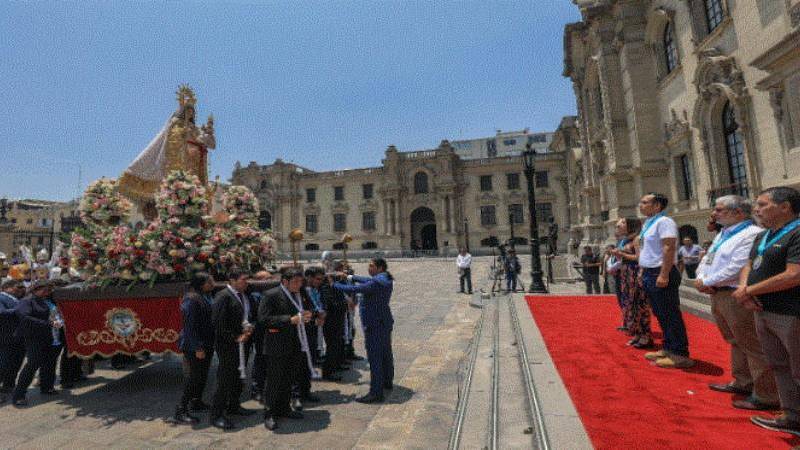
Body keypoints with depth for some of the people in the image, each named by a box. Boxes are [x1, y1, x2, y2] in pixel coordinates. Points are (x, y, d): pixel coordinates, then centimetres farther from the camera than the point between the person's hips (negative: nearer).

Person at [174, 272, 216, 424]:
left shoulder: (205, 297, 9)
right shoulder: (192, 300, -18)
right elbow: (190, 326, -20)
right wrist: (197, 348, -20)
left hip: (206, 344, 9)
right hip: (194, 346, -9)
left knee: (203, 375, 17)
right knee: (195, 377, -3)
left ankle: (197, 401, 33)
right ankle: (181, 411, 8)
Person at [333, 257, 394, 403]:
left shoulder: (376, 283, -22)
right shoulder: (386, 280, 6)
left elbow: (352, 289, -22)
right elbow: (368, 280, 16)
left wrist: (334, 284, -10)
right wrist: (350, 277, 15)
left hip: (374, 324, -10)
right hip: (385, 322, 10)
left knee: (375, 358, -3)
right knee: (386, 354, 21)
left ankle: (376, 393, 3)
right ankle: (387, 382, 38)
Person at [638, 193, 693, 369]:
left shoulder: (663, 222, -13)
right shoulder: (647, 223, 16)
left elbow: (669, 248, -22)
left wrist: (663, 275, -26)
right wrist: (642, 271, 18)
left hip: (661, 273, -10)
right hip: (649, 273, 10)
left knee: (670, 314, -2)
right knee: (661, 314, 17)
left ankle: (680, 354, 7)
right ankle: (668, 349, 28)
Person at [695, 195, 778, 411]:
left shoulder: (751, 234, -14)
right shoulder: (723, 233, 16)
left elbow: (736, 268, -22)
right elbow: (707, 258, 16)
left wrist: (707, 282, -12)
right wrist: (700, 278, -3)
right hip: (718, 294, 10)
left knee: (752, 346, -1)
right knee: (736, 342, 20)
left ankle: (766, 396, 10)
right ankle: (742, 383, 34)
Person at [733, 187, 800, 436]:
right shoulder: (763, 236, 13)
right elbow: (749, 267, 16)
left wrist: (750, 291, -13)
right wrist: (744, 288, -4)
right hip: (763, 311, 9)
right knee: (779, 367, 18)